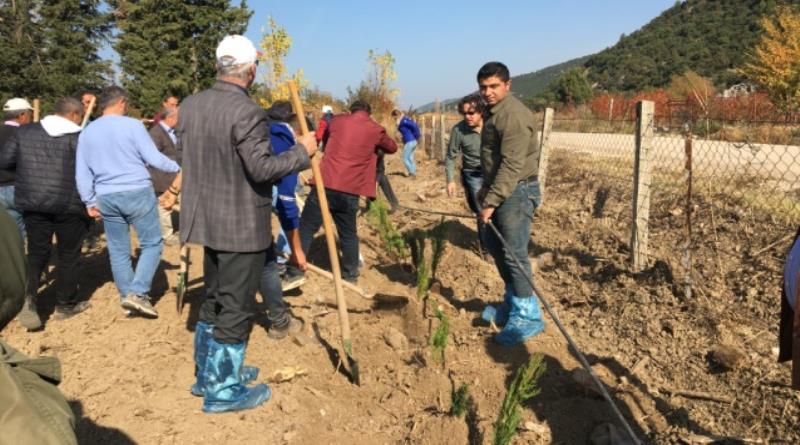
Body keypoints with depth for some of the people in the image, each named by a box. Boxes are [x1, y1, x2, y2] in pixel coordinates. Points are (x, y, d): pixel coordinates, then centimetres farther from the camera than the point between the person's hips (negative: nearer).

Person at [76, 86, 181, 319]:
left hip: (107, 197, 5)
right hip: (137, 192, -5)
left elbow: (82, 173, 12)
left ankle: (127, 297, 19)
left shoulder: (86, 132, 10)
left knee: (118, 251, 12)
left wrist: (90, 201, 19)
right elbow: (154, 158, -9)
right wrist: (178, 167, 6)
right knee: (152, 243, 4)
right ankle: (138, 293, -8)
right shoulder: (132, 125, -7)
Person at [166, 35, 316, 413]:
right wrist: (302, 151, -9)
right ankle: (223, 391, 17)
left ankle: (207, 373, 36)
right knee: (235, 308, 4)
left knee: (214, 299, 22)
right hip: (241, 226, -8)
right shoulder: (247, 112, -21)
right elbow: (262, 168, -22)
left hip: (207, 220, 8)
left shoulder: (190, 105, 4)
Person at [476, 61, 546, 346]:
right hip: (501, 191, 10)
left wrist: (491, 201, -24)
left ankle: (528, 317, 3)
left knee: (514, 254, -8)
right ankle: (512, 304, 30)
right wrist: (486, 190, 18)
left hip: (517, 192, -10)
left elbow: (512, 165, -24)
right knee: (496, 246, 16)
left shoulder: (513, 115, -18)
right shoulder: (494, 112, 14)